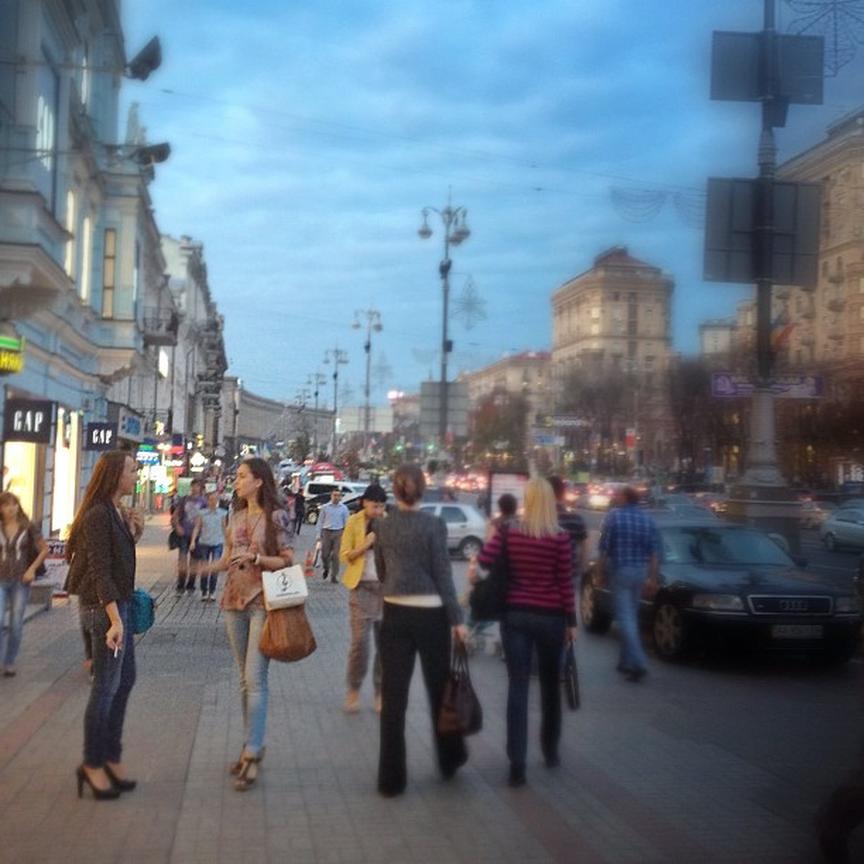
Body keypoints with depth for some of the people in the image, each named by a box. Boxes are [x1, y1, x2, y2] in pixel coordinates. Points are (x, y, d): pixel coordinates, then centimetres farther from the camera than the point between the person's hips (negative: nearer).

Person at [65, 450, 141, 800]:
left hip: (118, 603, 10)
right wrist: (115, 619, -25)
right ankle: (92, 764, 11)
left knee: (125, 680, 15)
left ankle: (111, 757, 25)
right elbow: (100, 571, -22)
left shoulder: (116, 513, 11)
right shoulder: (98, 515, -18)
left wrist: (132, 532, 8)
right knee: (106, 686, -1)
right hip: (103, 607, -10)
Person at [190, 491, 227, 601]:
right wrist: (193, 541, -7)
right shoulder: (202, 513, 4)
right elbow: (197, 527, 3)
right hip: (204, 543, 1)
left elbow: (224, 528, 12)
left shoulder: (222, 513, 6)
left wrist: (227, 542, 12)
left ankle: (212, 592, 3)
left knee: (215, 568, -7)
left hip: (217, 543, 0)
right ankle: (204, 592, 16)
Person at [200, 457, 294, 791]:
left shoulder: (276, 517, -8)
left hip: (263, 604, -7)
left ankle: (252, 755, -8)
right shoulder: (235, 516, 12)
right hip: (234, 601, 7)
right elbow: (228, 558, 14)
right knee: (245, 679, 12)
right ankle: (252, 745, 22)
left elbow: (287, 561, -8)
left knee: (255, 679, -10)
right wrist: (202, 567, -3)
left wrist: (256, 557, -20)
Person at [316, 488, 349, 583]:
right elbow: (320, 521, 8)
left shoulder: (343, 508, 3)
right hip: (326, 532, 1)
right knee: (325, 554, 3)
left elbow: (346, 522, 5)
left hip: (338, 533, -1)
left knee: (335, 555, -3)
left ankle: (334, 576, 5)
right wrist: (319, 534, 4)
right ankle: (326, 569, 32)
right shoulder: (325, 507, 4)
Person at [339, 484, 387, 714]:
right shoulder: (354, 522, -1)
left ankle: (380, 692, 14)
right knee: (360, 641, -7)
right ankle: (353, 690, 10)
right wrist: (365, 545, -16)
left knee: (384, 642, 3)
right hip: (362, 586, -2)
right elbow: (344, 555, -2)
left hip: (386, 587, 2)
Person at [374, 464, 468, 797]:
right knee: (439, 688, 15)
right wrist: (457, 619, -5)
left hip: (394, 613, 3)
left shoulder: (383, 526, 1)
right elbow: (443, 575, -10)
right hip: (430, 614, -3)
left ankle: (391, 778, 8)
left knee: (393, 696, 5)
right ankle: (449, 760, 32)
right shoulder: (433, 525, -10)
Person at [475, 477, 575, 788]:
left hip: (515, 615, 1)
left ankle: (517, 765, -4)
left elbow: (483, 561, -10)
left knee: (517, 687, 2)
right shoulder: (560, 538, -9)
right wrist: (571, 621, 2)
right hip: (550, 618, -1)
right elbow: (565, 583, -7)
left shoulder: (509, 532, -5)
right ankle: (550, 750, 33)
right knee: (550, 684, 17)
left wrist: (495, 534, 8)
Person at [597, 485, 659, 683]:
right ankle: (626, 661, 23)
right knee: (632, 615, 17)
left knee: (625, 617, -7)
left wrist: (600, 569, 3)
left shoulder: (614, 516, -9)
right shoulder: (647, 519, 6)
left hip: (620, 570, -6)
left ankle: (638, 663, -17)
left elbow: (604, 547, -9)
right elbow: (654, 551, 5)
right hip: (640, 571, 6)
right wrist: (653, 576, 11)